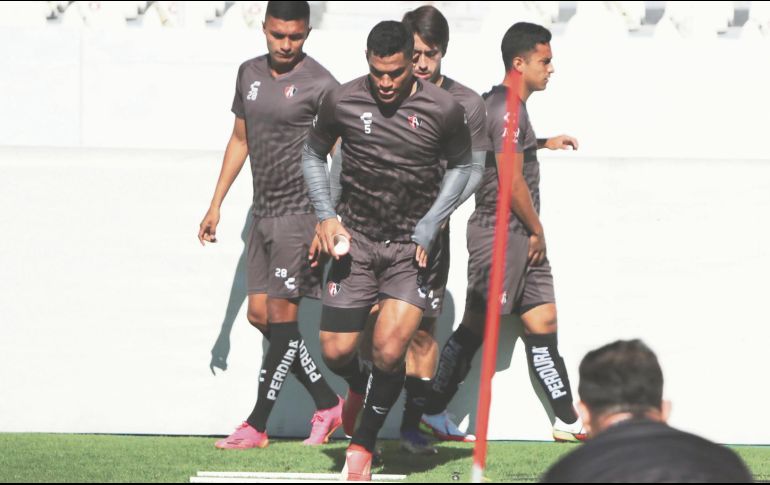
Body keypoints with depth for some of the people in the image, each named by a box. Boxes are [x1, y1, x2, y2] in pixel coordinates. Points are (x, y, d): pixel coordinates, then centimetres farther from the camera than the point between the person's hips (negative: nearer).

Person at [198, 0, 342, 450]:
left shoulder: (319, 84, -10)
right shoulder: (250, 74, 11)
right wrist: (216, 204, 19)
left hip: (300, 211, -8)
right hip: (264, 211, 8)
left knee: (281, 314, -7)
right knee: (260, 315, 6)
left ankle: (257, 425, -3)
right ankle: (328, 404, 15)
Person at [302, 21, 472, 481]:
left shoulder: (444, 109, -9)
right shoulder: (343, 102, -6)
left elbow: (461, 166, 7)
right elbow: (314, 153, 12)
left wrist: (429, 227, -2)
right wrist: (326, 214, -1)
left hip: (411, 247, -2)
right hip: (356, 238, 2)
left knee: (389, 351, -14)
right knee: (336, 351, -3)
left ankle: (364, 442, 7)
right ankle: (363, 392, 33)